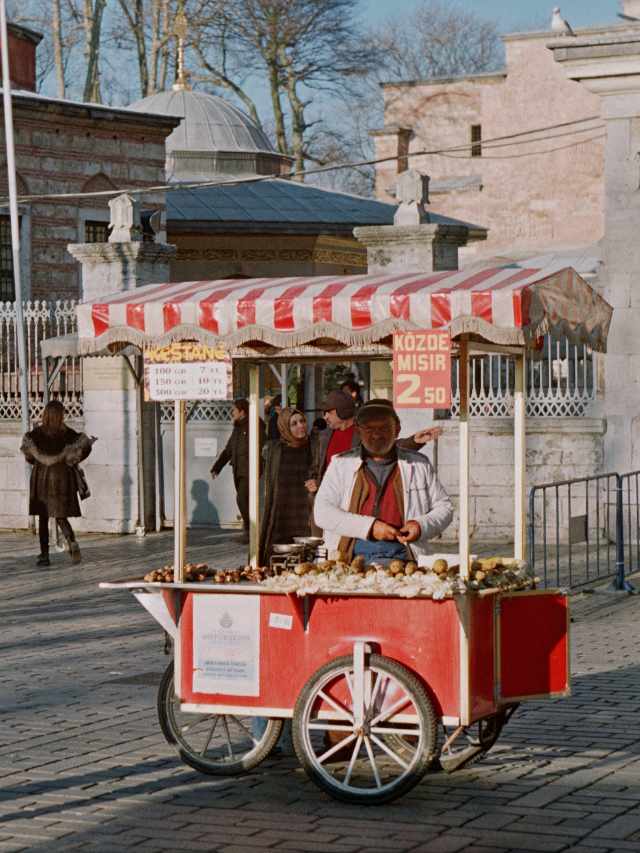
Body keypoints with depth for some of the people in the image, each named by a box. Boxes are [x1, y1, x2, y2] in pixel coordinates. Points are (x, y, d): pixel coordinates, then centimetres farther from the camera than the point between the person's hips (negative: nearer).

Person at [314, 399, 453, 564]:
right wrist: (370, 527, -7)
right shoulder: (341, 464, 14)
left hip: (398, 555, 0)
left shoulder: (419, 465, 18)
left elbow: (444, 507, 22)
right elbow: (322, 513, 3)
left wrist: (422, 526, 0)